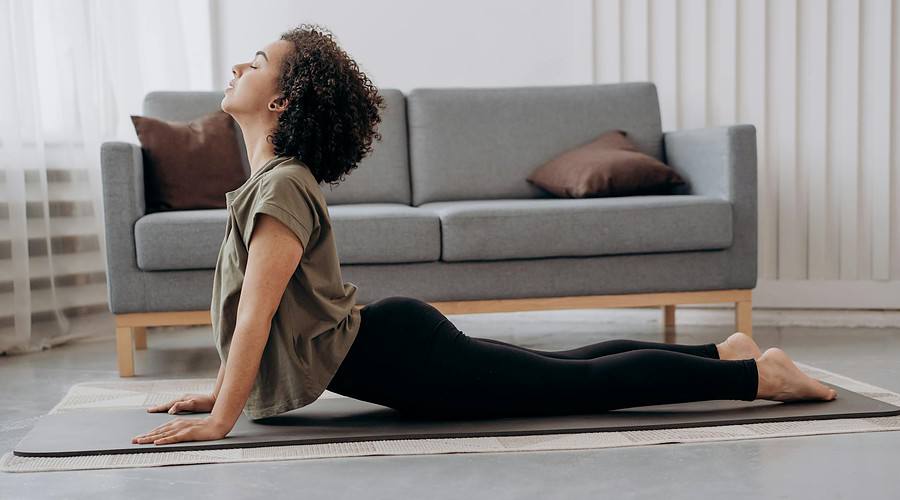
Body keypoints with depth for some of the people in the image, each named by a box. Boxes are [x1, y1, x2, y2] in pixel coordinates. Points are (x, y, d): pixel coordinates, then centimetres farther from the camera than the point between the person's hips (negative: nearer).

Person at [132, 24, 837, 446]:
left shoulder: (283, 187, -20)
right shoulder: (272, 178, 11)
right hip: (393, 341, 9)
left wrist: (220, 420, -21)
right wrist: (222, 392, 18)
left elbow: (256, 313, -25)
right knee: (571, 370, 18)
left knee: (584, 382, -3)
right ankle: (724, 353, 29)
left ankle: (757, 375, 7)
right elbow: (249, 312, 18)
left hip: (401, 356, -9)